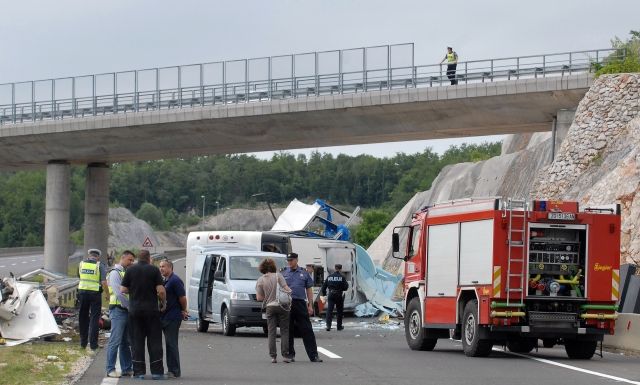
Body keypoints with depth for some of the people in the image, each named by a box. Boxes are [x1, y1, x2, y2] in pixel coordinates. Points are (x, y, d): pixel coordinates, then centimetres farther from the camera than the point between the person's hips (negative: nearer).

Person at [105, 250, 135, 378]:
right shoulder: (115, 273, -8)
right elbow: (119, 293, -16)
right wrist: (131, 306, -13)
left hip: (127, 310, 9)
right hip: (118, 310, -9)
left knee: (126, 342, 11)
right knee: (115, 341, -8)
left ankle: (127, 368, 16)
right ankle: (110, 369, -6)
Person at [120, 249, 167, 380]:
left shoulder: (130, 270, 2)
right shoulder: (154, 270, -4)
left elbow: (123, 289, 0)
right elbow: (161, 291, -10)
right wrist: (163, 303, 6)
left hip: (134, 309, 2)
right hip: (151, 309, -2)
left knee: (137, 341, 6)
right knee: (154, 340, 3)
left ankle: (139, 371, 3)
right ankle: (156, 371, 1)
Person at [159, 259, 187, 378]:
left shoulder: (175, 280, -14)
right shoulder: (165, 281, 15)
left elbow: (182, 297, -15)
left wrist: (183, 311, -2)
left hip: (173, 317, -9)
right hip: (165, 317, 9)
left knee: (171, 343, -7)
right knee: (169, 344, 11)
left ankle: (175, 371, -4)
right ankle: (172, 370, 15)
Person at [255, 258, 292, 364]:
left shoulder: (260, 280, 1)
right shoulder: (278, 276, -5)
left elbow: (259, 297, -1)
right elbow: (286, 289, -11)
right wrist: (290, 291, 11)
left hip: (270, 307, 2)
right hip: (282, 306, -2)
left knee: (271, 332, 5)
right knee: (284, 331, 3)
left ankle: (273, 356, 0)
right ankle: (285, 355, -2)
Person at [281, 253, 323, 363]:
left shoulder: (304, 273, 10)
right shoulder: (283, 273, 9)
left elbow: (309, 290, 11)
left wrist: (310, 305, 5)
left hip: (300, 304, 0)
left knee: (307, 330, -2)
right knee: (288, 331, 4)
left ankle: (313, 355, -3)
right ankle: (290, 354, 13)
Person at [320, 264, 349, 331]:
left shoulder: (329, 276, 5)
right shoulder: (342, 277, -7)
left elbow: (324, 286, 7)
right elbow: (346, 287, -8)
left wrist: (324, 293, 20)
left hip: (331, 295, 2)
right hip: (339, 295, -2)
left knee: (329, 310, -2)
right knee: (339, 311, 10)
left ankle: (328, 325, -17)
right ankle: (339, 326, 16)